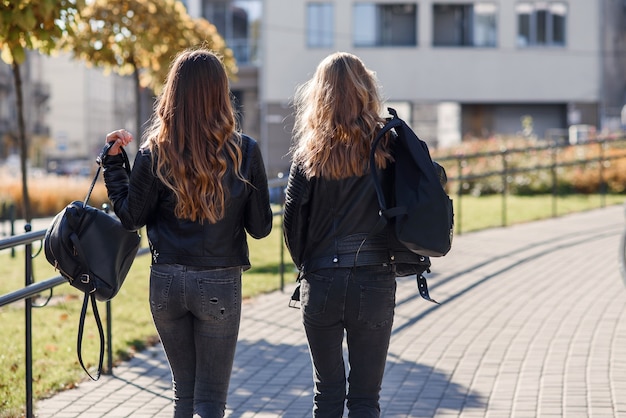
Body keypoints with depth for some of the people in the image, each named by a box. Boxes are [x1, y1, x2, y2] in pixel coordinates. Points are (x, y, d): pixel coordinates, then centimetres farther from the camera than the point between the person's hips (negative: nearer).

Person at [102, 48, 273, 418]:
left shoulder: (155, 151, -7)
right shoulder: (244, 151, -8)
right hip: (220, 285, -2)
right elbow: (260, 227, -2)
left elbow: (131, 217, 1)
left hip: (167, 282, 2)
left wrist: (114, 162, 9)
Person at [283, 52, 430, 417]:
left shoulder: (310, 149, -2)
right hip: (375, 283, 0)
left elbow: (293, 216, -4)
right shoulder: (388, 144, -3)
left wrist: (305, 265, 11)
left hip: (321, 283, 0)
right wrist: (408, 261, 10)